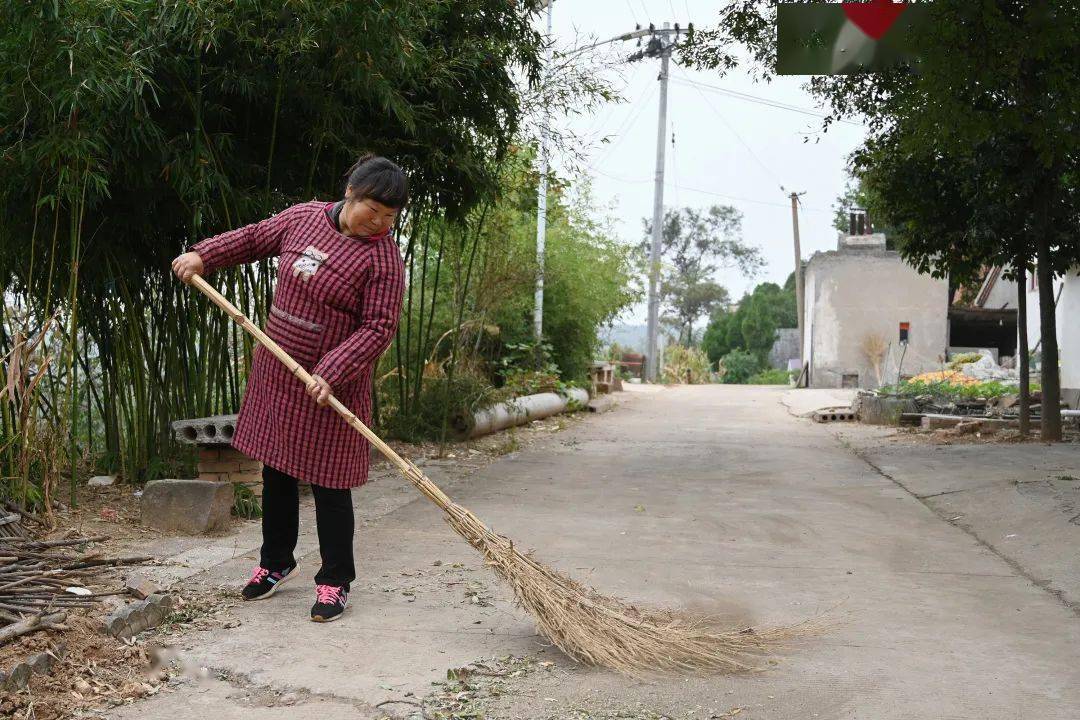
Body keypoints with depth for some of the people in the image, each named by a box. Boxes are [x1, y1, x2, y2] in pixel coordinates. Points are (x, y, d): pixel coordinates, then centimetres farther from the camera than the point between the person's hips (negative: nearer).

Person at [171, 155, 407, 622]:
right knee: (276, 470, 16)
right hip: (277, 372, 6)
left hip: (331, 382, -5)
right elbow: (254, 239, 17)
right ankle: (276, 563, 33)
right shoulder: (303, 217, 1)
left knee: (327, 481, -1)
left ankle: (335, 581, 14)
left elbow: (379, 328, -19)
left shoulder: (383, 258, -15)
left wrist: (331, 373, -28)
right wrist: (202, 256, 6)